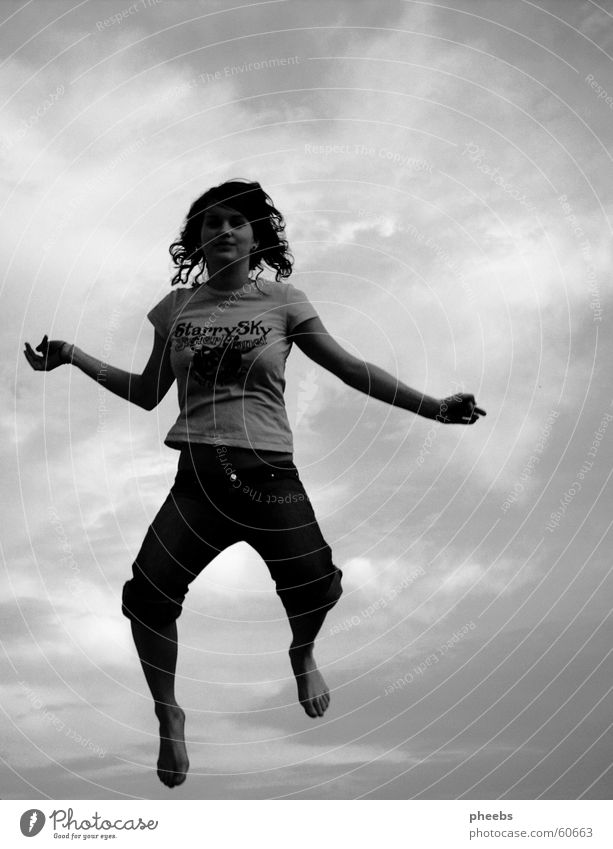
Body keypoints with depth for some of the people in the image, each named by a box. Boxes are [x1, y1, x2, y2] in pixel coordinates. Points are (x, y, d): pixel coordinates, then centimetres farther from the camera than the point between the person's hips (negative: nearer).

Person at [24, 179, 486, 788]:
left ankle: (302, 654, 32)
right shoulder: (177, 306, 11)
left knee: (314, 590, -9)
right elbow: (147, 393, 18)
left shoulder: (282, 301, 5)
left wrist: (432, 407, -1)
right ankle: (169, 716, 17)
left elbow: (352, 370, 4)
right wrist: (74, 358, 9)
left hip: (270, 474, -1)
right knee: (146, 596, -11)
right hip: (198, 476, 2)